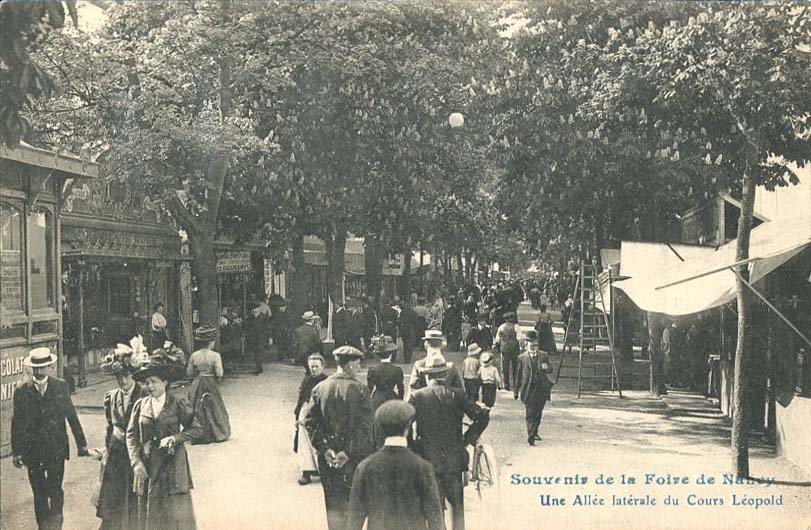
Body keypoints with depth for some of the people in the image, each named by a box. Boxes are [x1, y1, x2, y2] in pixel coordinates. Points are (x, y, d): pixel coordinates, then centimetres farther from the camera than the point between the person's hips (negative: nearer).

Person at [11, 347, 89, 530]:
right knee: (39, 493, 8)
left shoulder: (61, 386, -1)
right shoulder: (21, 392, -2)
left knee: (56, 491, -2)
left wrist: (81, 444, 5)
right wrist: (16, 452, -2)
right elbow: (16, 424, 1)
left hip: (57, 449, 0)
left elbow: (72, 416, 3)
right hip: (33, 451, 0)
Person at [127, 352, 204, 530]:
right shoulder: (140, 405, 4)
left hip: (173, 466, -2)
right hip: (147, 466, 3)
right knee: (148, 513, 5)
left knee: (176, 512, -2)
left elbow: (198, 429, 0)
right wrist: (136, 463, -7)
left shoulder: (178, 404, -2)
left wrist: (175, 438, -13)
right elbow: (131, 435, 4)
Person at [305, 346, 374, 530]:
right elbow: (364, 426, -16)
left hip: (328, 458, 3)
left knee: (333, 504, 10)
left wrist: (325, 449, -4)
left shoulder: (319, 388, 1)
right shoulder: (359, 389, -10)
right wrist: (349, 452, -13)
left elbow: (310, 422, -2)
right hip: (355, 459, -3)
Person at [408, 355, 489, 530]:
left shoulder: (416, 396, -4)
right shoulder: (457, 394, -3)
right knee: (457, 507, 14)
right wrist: (466, 440, 1)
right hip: (454, 461, 0)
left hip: (427, 461, 0)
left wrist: (413, 447, 2)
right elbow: (482, 417, -9)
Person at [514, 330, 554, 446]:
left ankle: (534, 433, 27)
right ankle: (530, 436, -10)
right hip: (528, 389, -3)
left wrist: (546, 367, -15)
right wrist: (516, 391, 7)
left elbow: (550, 370, 10)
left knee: (538, 413, 11)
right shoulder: (522, 358, 4)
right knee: (530, 413, -7)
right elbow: (519, 375, 8)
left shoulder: (543, 356, 9)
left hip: (541, 389, 3)